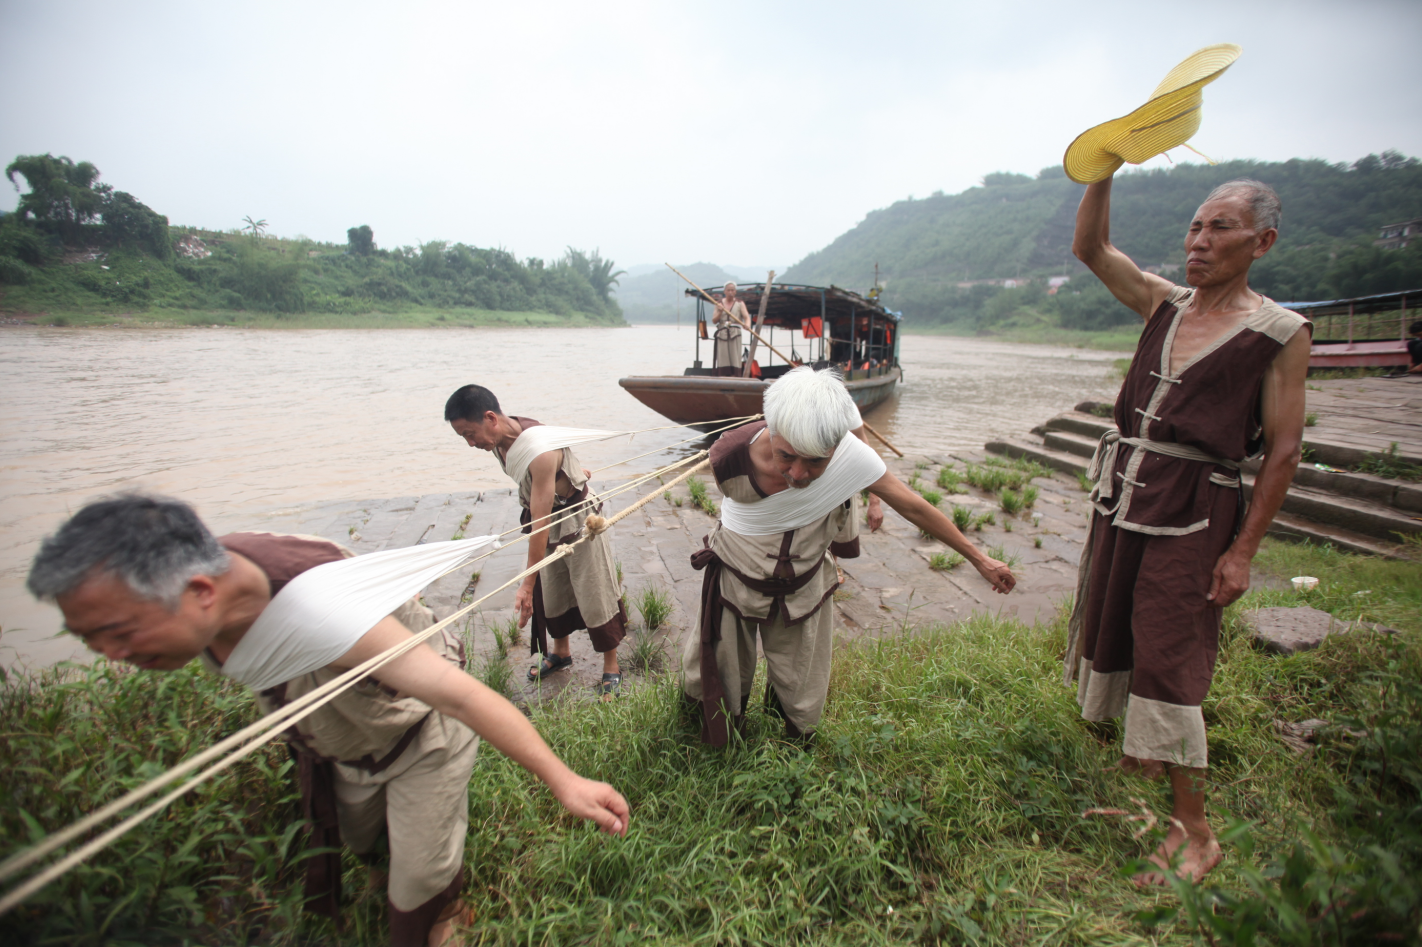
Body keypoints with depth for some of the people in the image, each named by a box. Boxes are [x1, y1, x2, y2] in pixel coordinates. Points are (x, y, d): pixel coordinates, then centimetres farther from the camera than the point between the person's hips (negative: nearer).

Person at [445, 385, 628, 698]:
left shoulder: (540, 451, -35)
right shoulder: (498, 441, -10)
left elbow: (540, 522, -34)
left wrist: (527, 584, -32)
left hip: (578, 523, -8)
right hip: (547, 526, 8)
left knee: (595, 596, 3)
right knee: (549, 596, 19)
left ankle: (611, 669, 20)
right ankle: (561, 653, 42)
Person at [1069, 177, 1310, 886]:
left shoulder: (1280, 333, -5)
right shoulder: (1164, 304, 9)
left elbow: (1283, 451, -7)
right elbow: (1090, 248, 7)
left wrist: (1243, 550, -10)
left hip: (1192, 514, -5)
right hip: (1122, 494, 6)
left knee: (1167, 660, -3)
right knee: (1114, 633, 15)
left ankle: (1195, 831, 15)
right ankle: (1138, 756, 38)